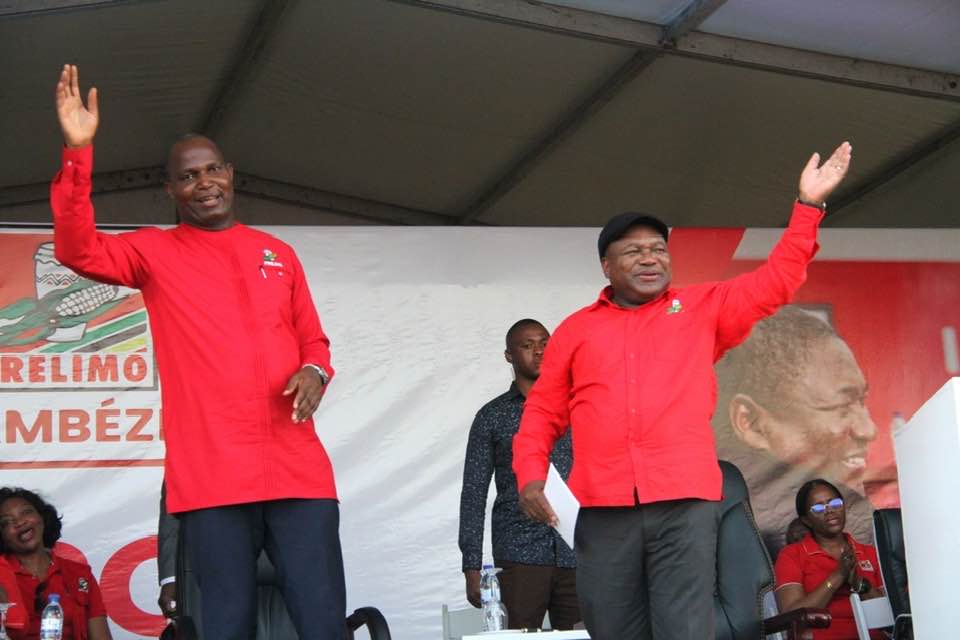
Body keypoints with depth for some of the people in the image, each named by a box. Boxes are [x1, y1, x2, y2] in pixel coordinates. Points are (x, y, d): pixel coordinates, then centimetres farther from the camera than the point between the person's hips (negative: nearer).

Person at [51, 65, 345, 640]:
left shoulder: (277, 253, 17)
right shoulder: (155, 252, 8)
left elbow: (314, 341, 23)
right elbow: (78, 250, -9)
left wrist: (314, 372, -1)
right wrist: (79, 151, -19)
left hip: (297, 467, 3)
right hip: (210, 473, -2)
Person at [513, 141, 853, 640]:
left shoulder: (703, 308, 16)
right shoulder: (575, 330, 17)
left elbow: (776, 281, 12)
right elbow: (542, 412, 17)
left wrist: (808, 205, 7)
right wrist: (530, 476, 1)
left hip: (684, 503, -1)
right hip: (604, 510, 1)